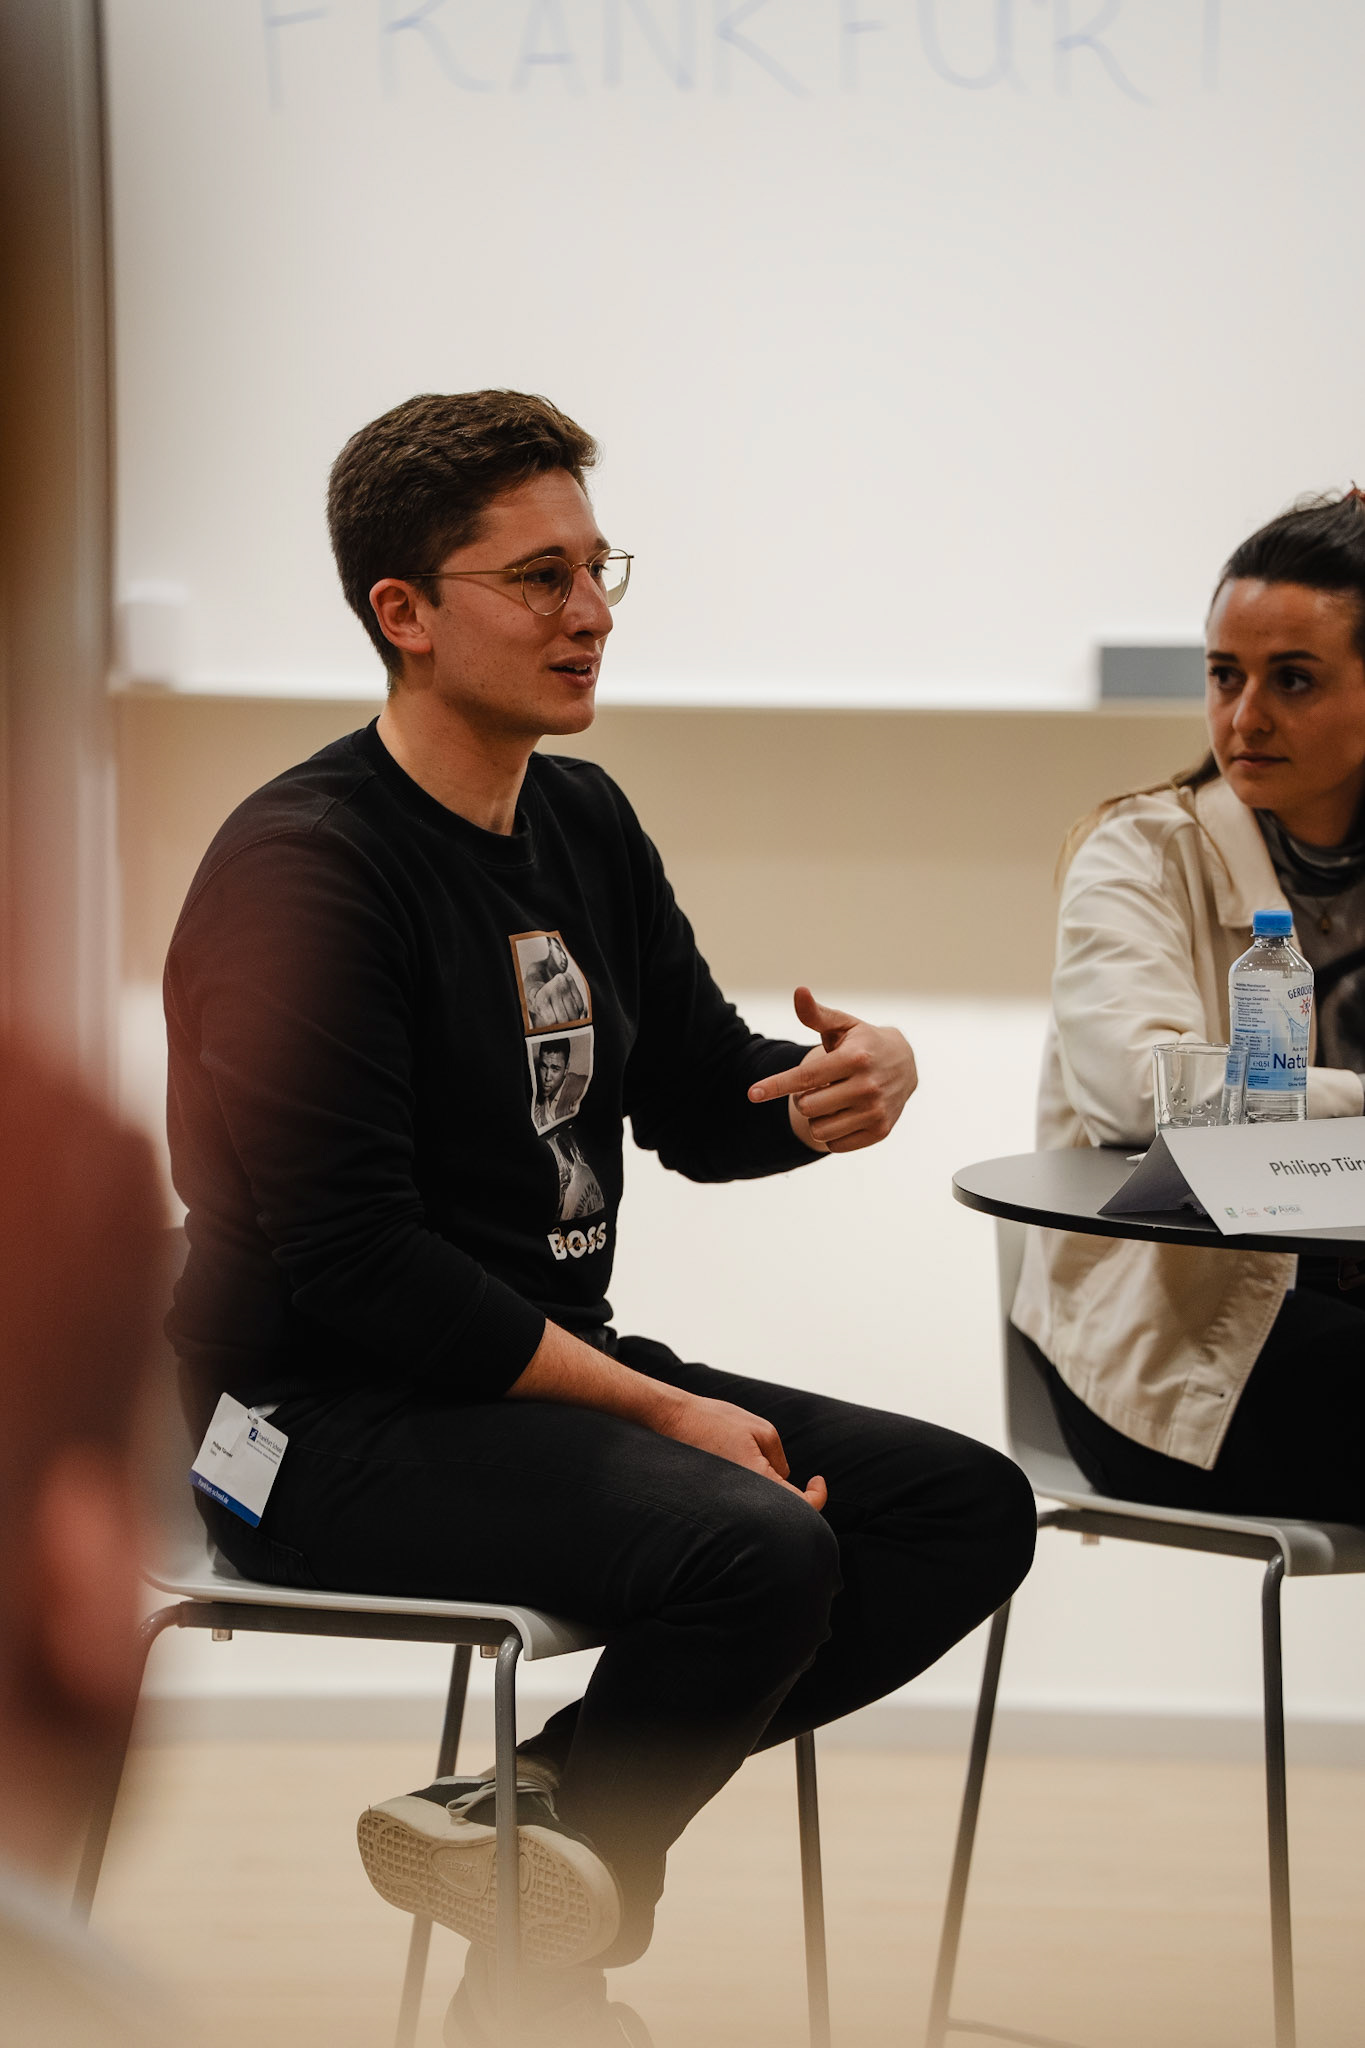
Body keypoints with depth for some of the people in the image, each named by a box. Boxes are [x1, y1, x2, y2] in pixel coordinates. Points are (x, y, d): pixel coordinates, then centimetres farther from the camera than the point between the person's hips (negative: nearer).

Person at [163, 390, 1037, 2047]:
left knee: (969, 1509, -4)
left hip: (555, 1375, 9)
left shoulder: (584, 822, 11)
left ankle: (534, 1806, -6)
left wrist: (853, 1086, -8)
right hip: (332, 1428, -9)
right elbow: (349, 1260, -21)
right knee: (754, 1551, -31)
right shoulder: (301, 865, -16)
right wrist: (658, 1410, -19)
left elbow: (698, 1103, 16)